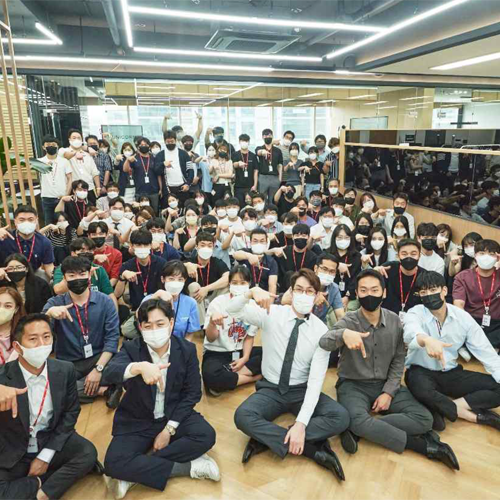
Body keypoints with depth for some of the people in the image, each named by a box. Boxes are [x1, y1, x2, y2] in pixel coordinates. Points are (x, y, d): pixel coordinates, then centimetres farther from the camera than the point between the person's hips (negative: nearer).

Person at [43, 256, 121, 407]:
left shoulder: (105, 301, -2)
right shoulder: (55, 303, 2)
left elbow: (112, 337, -8)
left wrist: (98, 368, -19)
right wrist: (49, 313, -32)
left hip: (98, 358, -2)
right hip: (68, 363, 2)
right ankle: (105, 389, -13)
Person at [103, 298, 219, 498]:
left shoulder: (187, 349, -8)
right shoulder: (131, 349, -12)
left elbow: (192, 393, -5)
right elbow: (111, 372, -34)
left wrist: (169, 428, -14)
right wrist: (140, 367, -56)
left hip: (174, 416, 1)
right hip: (137, 420, -1)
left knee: (206, 435, -25)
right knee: (113, 463, -25)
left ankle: (138, 471, -17)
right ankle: (188, 467, -18)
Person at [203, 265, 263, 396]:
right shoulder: (218, 303, -13)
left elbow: (250, 336, 4)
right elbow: (211, 338, -15)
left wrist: (245, 358, -12)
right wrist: (212, 323, -36)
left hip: (240, 352, 4)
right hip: (216, 353, -4)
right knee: (211, 375, -36)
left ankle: (227, 379, -17)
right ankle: (253, 377, -13)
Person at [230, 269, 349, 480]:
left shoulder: (321, 331, -12)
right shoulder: (272, 314, -10)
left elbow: (316, 380, -18)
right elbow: (232, 310, -17)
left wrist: (301, 423, -29)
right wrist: (251, 292, -39)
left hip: (301, 391, 1)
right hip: (270, 389, 0)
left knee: (340, 417, -24)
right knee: (243, 416, -29)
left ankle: (266, 438, -21)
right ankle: (312, 449, -21)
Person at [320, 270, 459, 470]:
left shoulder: (394, 321, -3)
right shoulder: (348, 322, -14)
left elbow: (398, 361, 4)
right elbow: (323, 343, -33)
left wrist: (389, 392, -9)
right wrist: (343, 334, -56)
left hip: (385, 384, 4)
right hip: (353, 385, -4)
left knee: (424, 419, -17)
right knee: (358, 421, -35)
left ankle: (358, 431, -21)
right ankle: (426, 445, -20)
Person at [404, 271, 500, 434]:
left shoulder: (463, 317, -5)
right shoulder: (415, 313, -15)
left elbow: (487, 352, -5)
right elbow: (411, 333, -40)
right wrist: (427, 340, -63)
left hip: (451, 374, 4)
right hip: (421, 372, -4)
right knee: (421, 389, -38)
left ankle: (440, 408, -19)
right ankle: (475, 415, -15)